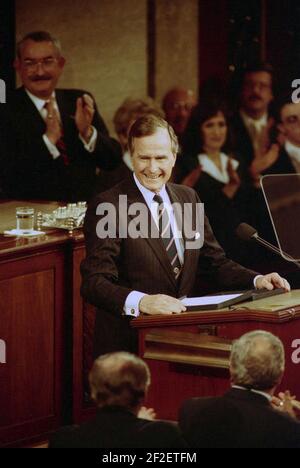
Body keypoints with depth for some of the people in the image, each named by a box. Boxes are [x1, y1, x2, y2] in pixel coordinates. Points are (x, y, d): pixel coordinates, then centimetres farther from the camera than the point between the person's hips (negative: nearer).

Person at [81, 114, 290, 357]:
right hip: (127, 342, -6)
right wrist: (140, 301, -34)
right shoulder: (106, 206, -7)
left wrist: (257, 280, 2)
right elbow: (94, 283, -16)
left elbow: (215, 263, 21)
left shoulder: (188, 198, 14)